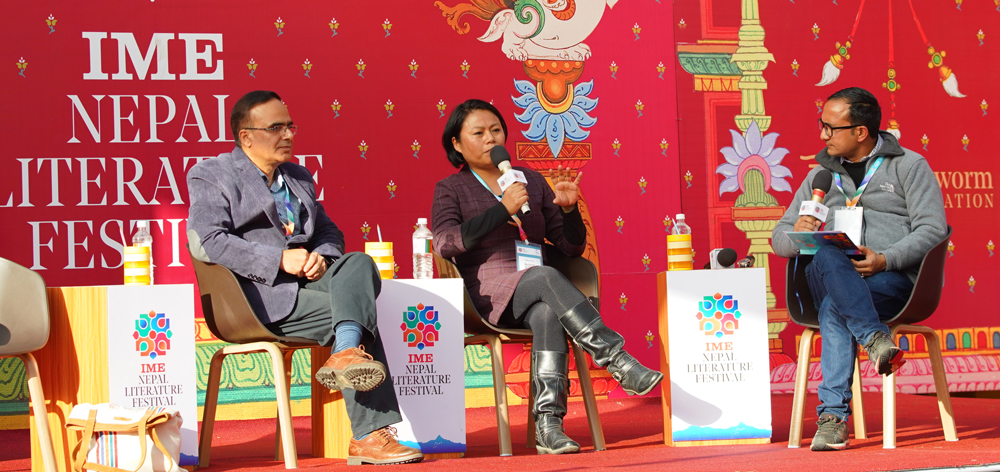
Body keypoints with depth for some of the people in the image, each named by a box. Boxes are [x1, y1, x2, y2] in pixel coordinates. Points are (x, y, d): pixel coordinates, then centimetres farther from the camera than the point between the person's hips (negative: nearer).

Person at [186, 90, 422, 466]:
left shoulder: (299, 178, 26)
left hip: (307, 281, 6)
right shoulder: (211, 176, 4)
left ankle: (348, 352, -42)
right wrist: (279, 260, -18)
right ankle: (369, 435, -29)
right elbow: (205, 241, -12)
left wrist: (321, 257, -1)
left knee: (359, 264, -24)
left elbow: (329, 233, 26)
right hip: (259, 294, -6)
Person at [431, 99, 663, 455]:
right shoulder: (451, 189, 11)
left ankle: (548, 426, -45)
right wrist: (504, 209, -15)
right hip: (489, 295, -3)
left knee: (548, 314, -36)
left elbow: (573, 247, 18)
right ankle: (618, 362, -41)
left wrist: (568, 209, -3)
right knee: (547, 277, -35)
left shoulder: (532, 181, 20)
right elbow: (445, 242, -11)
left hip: (537, 298, 3)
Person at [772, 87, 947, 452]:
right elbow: (780, 239, 21)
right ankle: (876, 339, -45)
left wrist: (885, 260, -20)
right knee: (826, 258, -36)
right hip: (830, 278, 4)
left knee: (834, 309, -37)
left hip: (893, 279, -3)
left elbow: (932, 230, -3)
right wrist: (796, 234, -6)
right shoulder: (821, 175, 23)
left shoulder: (908, 166, 9)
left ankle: (832, 414, -40)